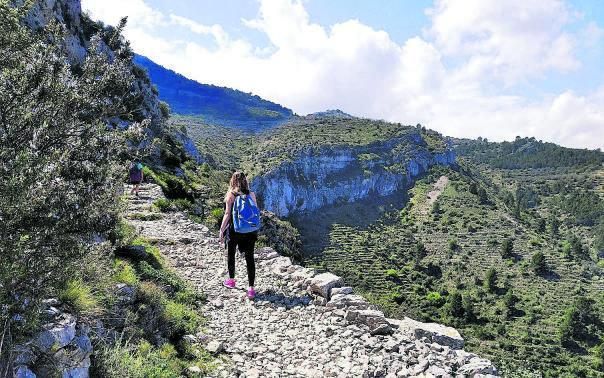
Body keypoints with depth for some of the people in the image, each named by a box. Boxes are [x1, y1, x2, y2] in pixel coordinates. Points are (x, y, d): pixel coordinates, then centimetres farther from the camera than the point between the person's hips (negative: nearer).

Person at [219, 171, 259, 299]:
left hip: (234, 230, -2)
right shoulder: (251, 195, -3)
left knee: (231, 254, 22)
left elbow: (227, 214, -10)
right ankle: (251, 288, 3)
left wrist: (221, 230, -1)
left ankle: (231, 280, 37)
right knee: (250, 258, 5)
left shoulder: (230, 195, -10)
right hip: (250, 231, 2)